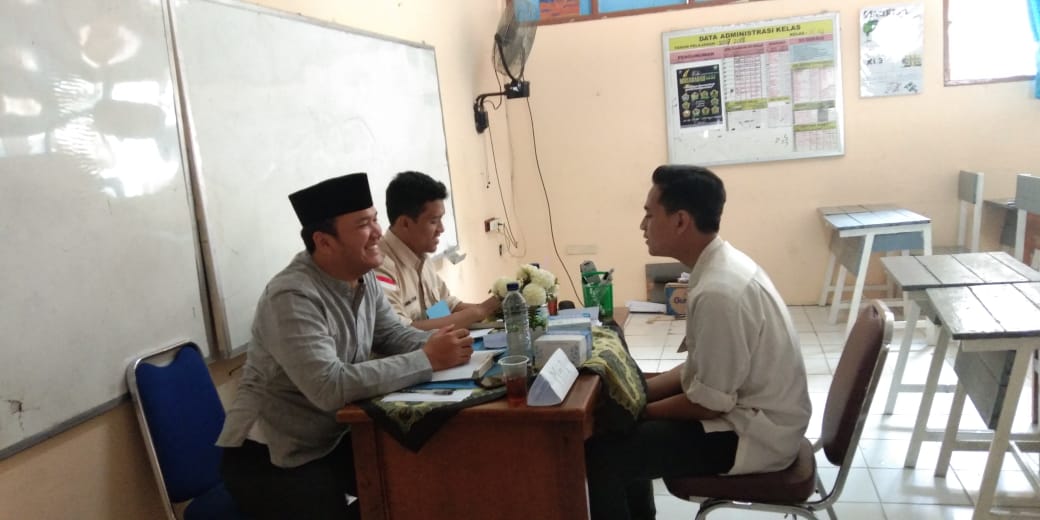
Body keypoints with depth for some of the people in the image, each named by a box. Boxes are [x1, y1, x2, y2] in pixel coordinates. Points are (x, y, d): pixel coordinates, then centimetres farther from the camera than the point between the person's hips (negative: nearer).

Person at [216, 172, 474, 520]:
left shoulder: (363, 277, -1)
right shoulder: (293, 297, -28)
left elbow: (391, 334, 6)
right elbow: (330, 388, -36)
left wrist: (434, 343, -16)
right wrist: (428, 360, -31)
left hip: (333, 439, 8)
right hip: (270, 457, -8)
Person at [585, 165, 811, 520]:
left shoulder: (718, 292, -29)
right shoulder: (723, 264, 1)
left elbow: (709, 404, -22)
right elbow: (702, 366, 10)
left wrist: (641, 411, -9)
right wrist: (639, 392, 2)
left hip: (755, 433, -9)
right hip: (753, 410, 10)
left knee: (603, 452, -14)